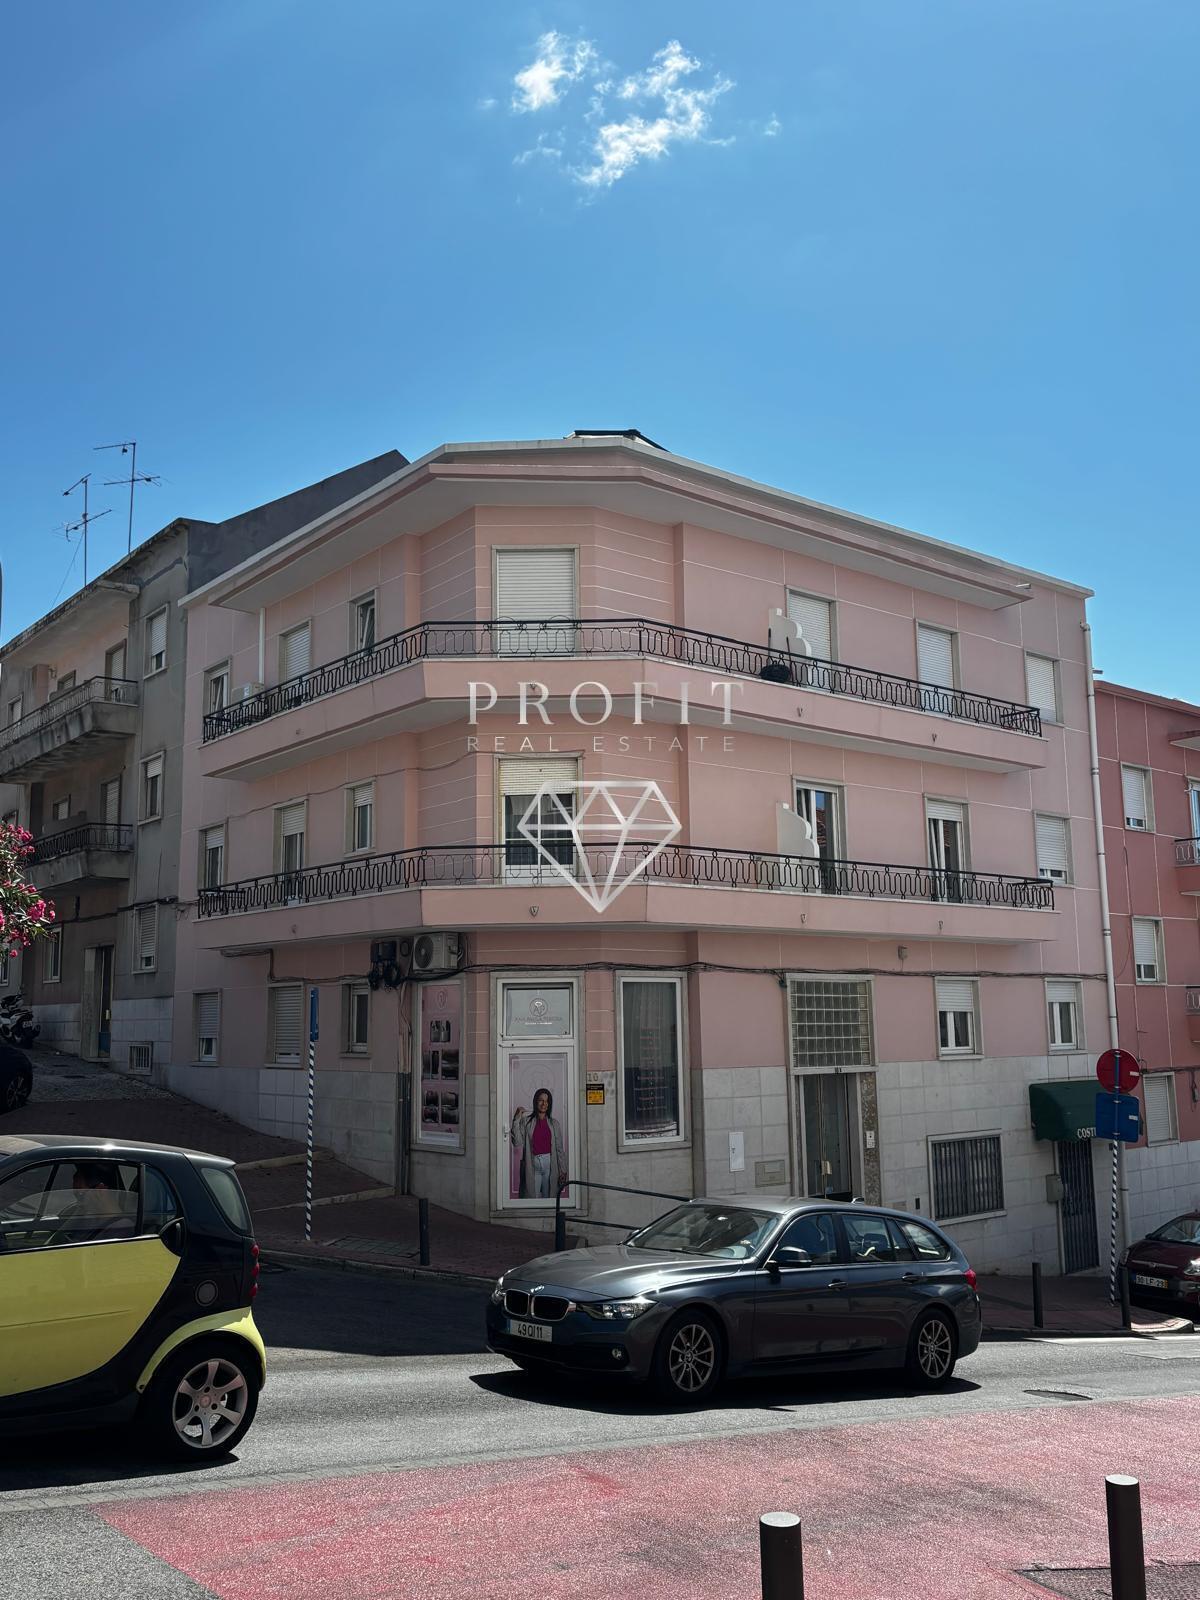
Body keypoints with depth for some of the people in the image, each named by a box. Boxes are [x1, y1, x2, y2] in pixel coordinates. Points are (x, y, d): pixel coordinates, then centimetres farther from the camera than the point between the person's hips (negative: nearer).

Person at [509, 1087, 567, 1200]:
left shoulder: (554, 1123, 8)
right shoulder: (526, 1121, 4)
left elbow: (560, 1148, 7)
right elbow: (517, 1143, -8)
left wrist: (563, 1171, 2)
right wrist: (516, 1120, -12)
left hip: (550, 1165, 1)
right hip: (532, 1166, -1)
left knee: (549, 1198, 3)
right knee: (532, 1199, -4)